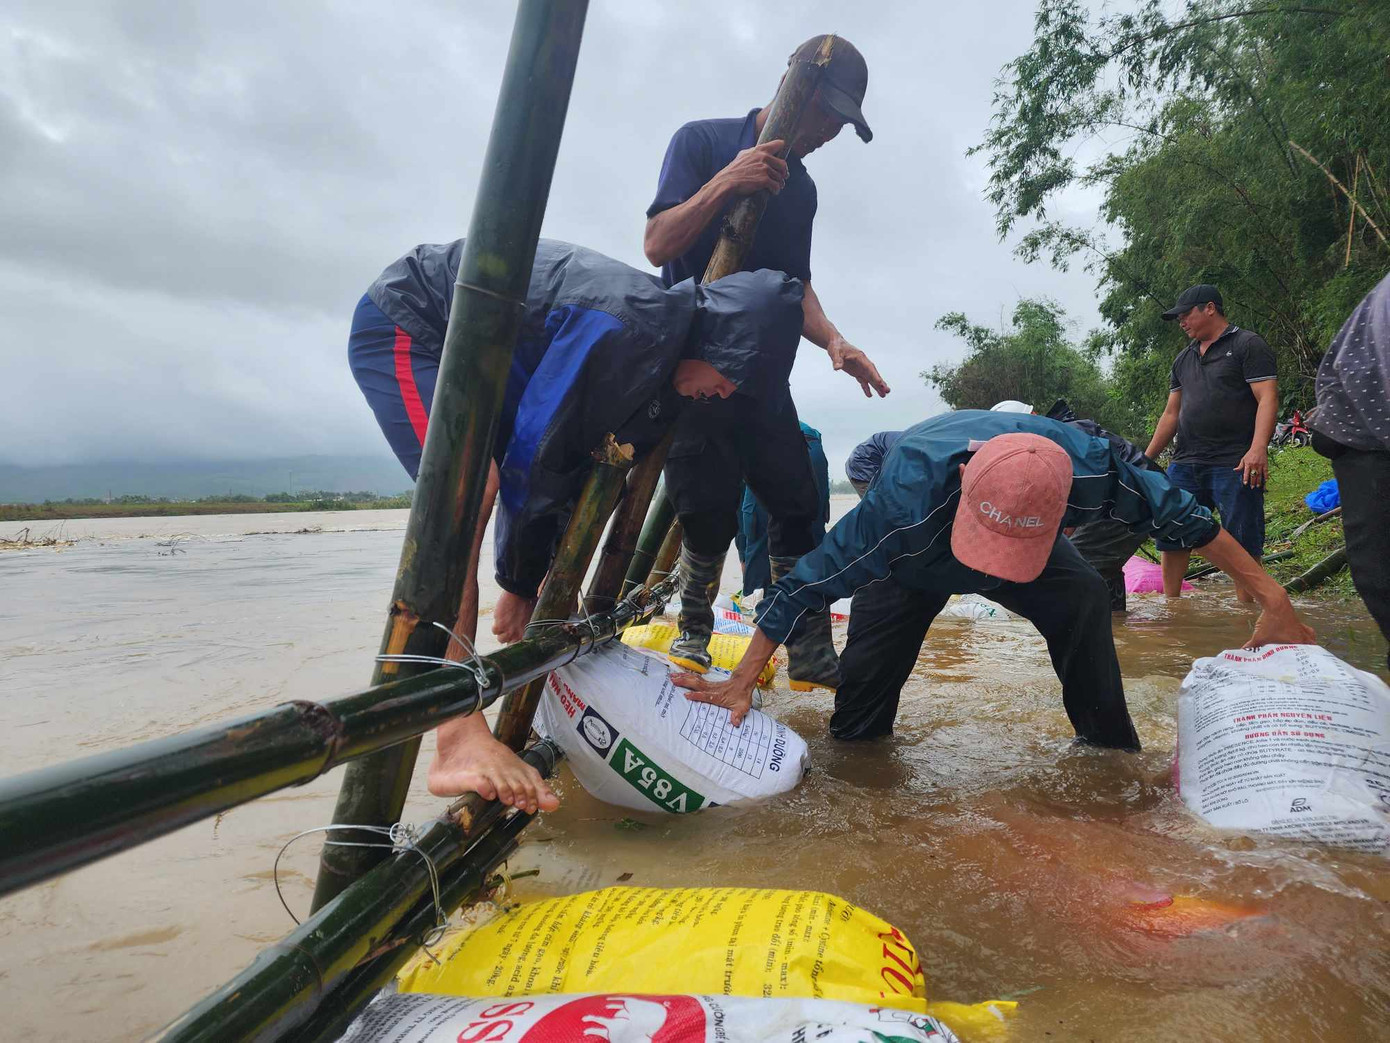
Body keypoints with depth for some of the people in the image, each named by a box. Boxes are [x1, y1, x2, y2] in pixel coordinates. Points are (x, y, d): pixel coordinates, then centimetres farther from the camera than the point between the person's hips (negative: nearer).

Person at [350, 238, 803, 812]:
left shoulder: (660, 339, -3)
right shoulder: (619, 328, -34)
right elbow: (536, 455, -30)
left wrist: (542, 584, 1)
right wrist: (521, 583, -17)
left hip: (474, 353, 10)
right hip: (403, 326, -10)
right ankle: (460, 742, -34)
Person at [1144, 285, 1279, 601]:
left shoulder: (1248, 345, 2)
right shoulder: (1184, 358, 21)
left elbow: (1268, 399, -9)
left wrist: (1258, 448, -23)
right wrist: (1145, 458, 15)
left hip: (1235, 465, -6)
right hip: (1185, 464, 6)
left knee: (1242, 544, -4)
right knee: (1171, 536, 3)